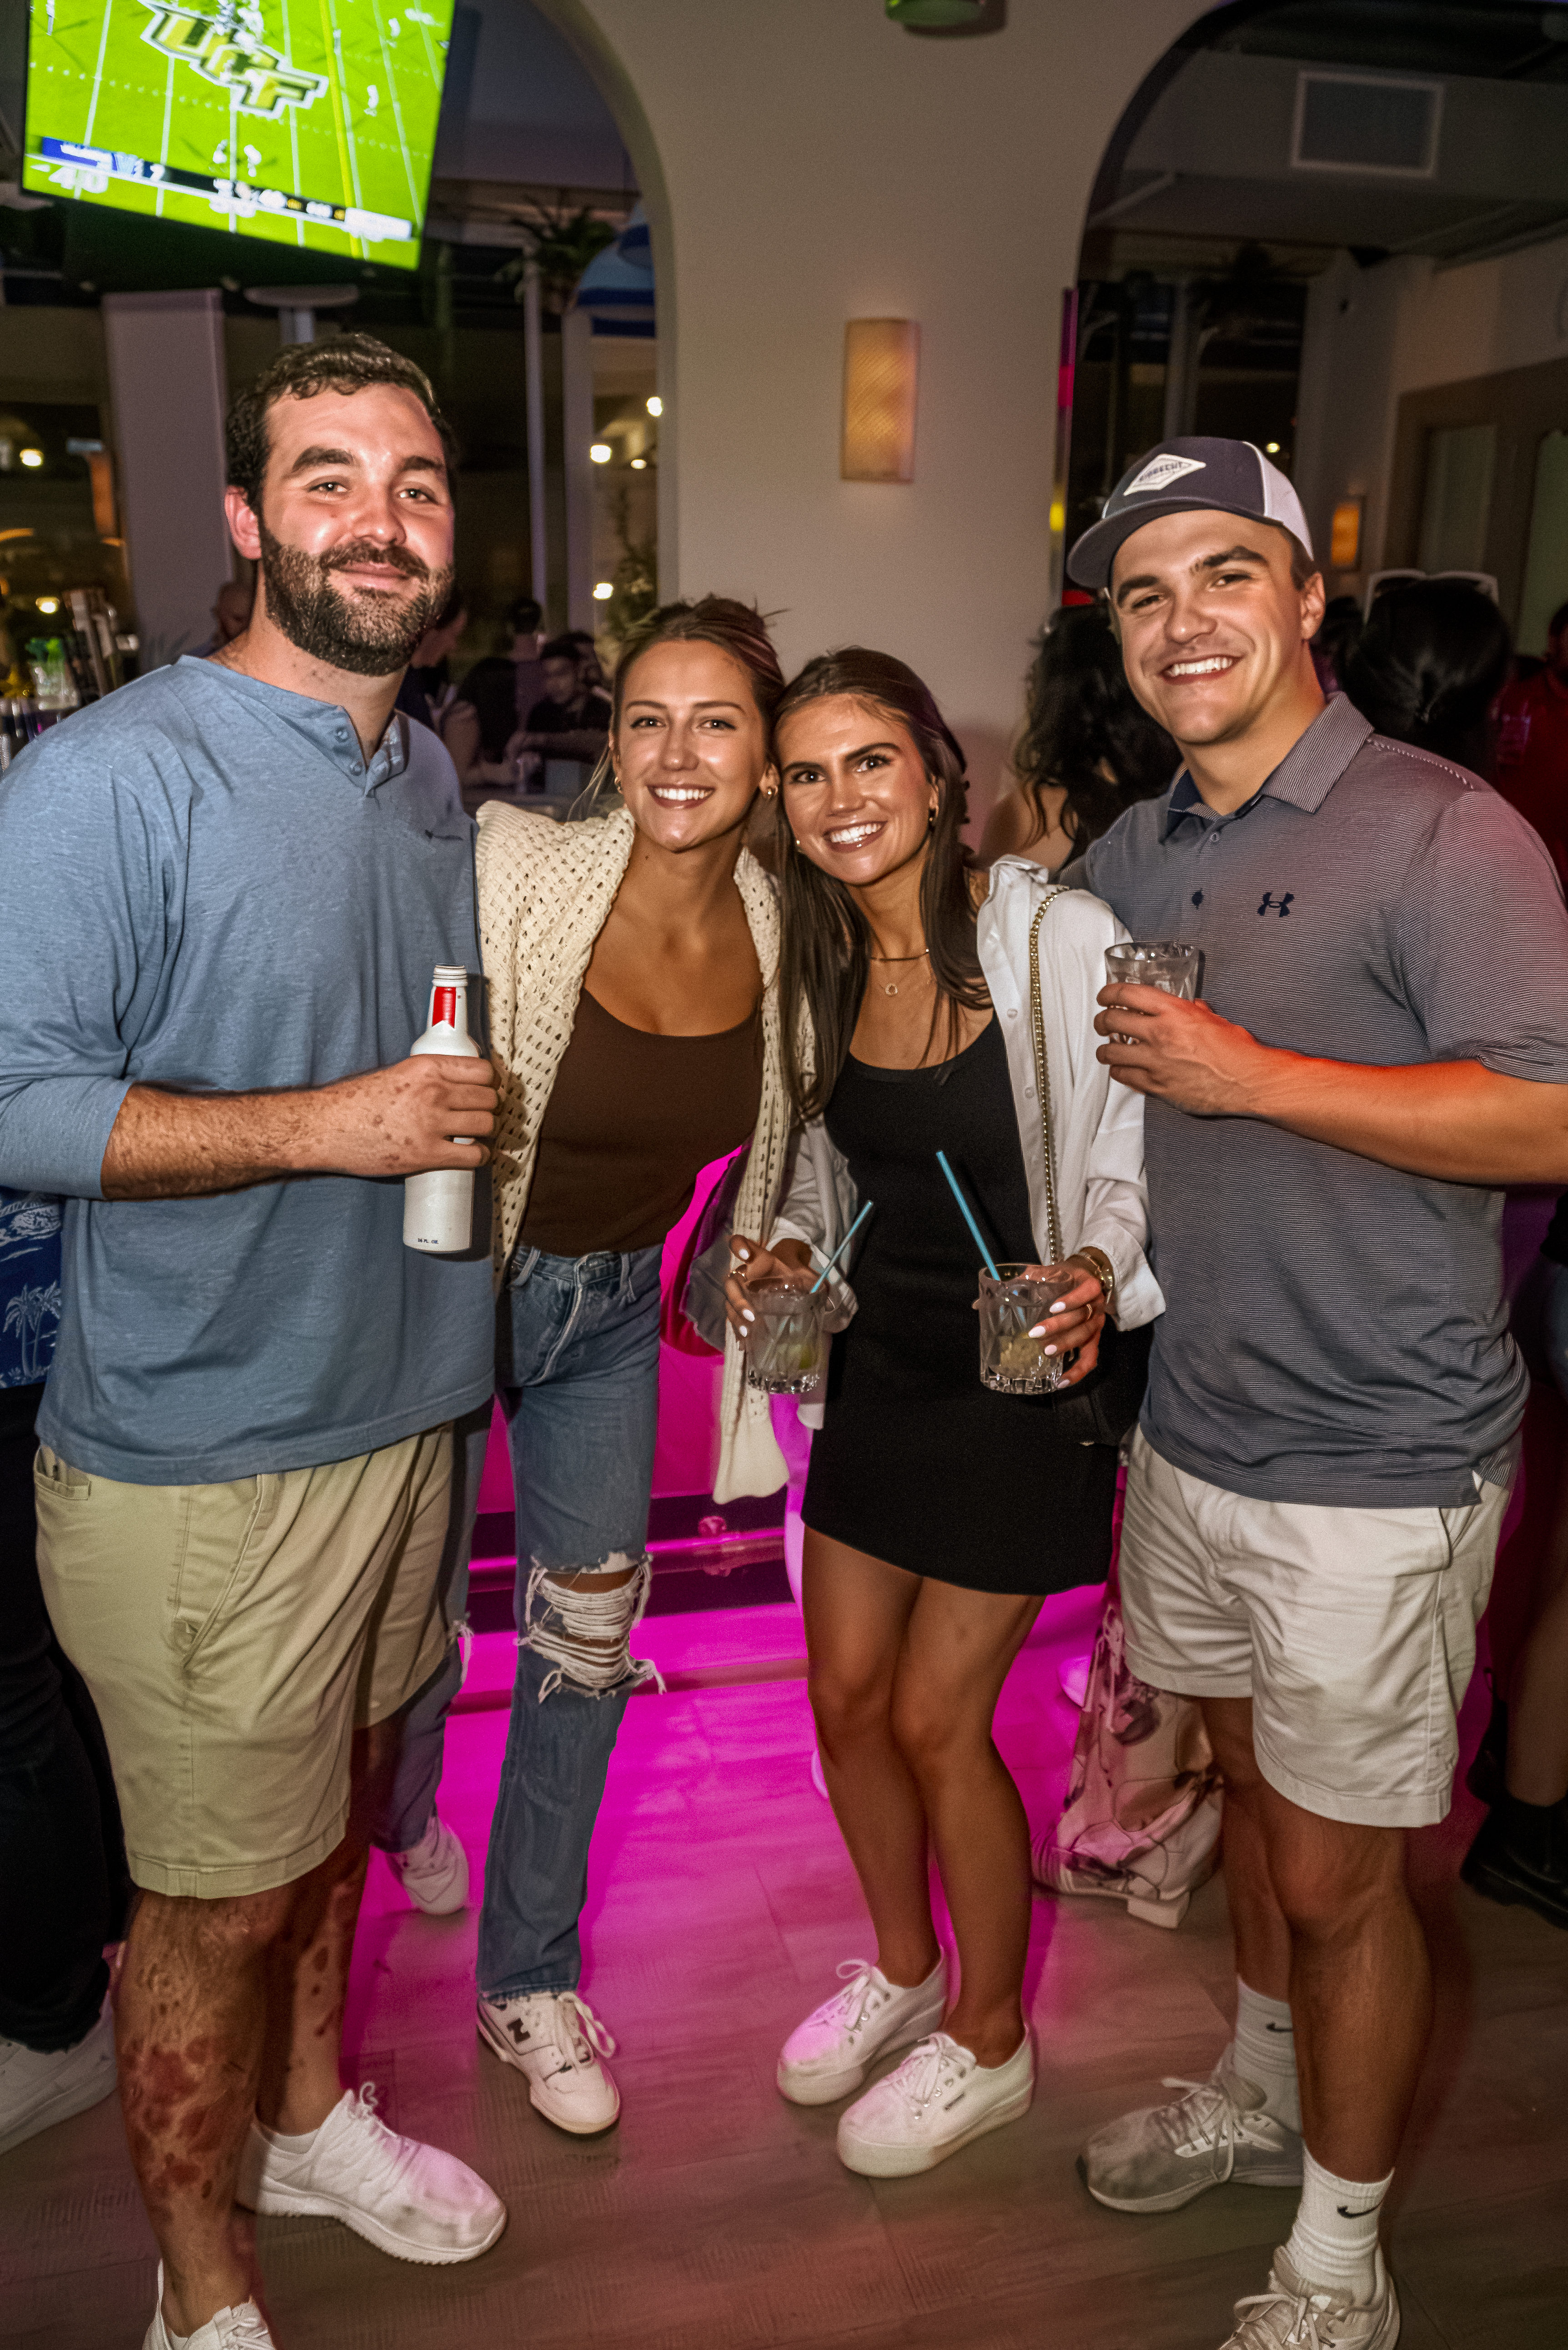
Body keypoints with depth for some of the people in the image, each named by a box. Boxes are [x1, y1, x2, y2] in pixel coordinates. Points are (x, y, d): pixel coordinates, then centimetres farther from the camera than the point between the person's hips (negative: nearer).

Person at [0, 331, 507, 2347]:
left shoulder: (432, 776, 10)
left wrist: (473, 1120, 6)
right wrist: (325, 1128, -24)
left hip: (399, 1406, 7)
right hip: (199, 1453, -7)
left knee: (328, 1804, 25)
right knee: (221, 1890, 8)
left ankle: (312, 2115, 50)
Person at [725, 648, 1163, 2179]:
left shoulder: (1060, 941, -18)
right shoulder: (824, 964, 3)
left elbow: (1145, 1163, -13)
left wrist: (1097, 1276, -31)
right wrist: (786, 1249, -2)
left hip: (1024, 1372, -6)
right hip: (882, 1361, 6)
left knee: (933, 1721, 3)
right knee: (845, 1700, 14)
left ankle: (991, 2038, 31)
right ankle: (902, 1968, 43)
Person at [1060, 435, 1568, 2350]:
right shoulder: (1129, 859, 8)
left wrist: (1253, 1076, -22)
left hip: (1376, 1465, -6)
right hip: (1193, 1430, 7)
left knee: (1338, 1871, 7)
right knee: (1249, 1780, 24)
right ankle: (1262, 2090, 49)